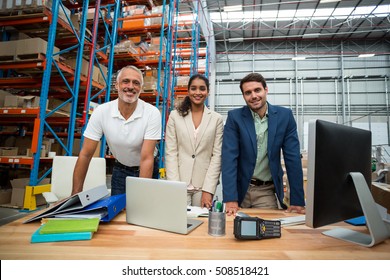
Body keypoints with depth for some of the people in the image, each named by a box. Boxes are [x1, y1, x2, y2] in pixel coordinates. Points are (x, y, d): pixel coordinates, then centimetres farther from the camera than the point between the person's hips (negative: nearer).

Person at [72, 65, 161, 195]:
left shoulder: (152, 113, -23)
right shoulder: (101, 111, -16)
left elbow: (147, 158, -25)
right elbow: (86, 154, -12)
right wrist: (76, 194, -11)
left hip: (145, 170, -1)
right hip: (120, 170, 2)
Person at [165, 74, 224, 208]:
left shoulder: (217, 119, 2)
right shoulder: (175, 116, 2)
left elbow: (217, 155, -1)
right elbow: (170, 153, -1)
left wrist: (208, 190, -7)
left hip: (204, 184, 1)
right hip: (180, 183, 0)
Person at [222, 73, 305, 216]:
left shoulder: (284, 115, -4)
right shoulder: (234, 117, -8)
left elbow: (293, 158, -4)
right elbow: (229, 157, -14)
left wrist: (297, 200, -8)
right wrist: (230, 199, -21)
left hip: (268, 192, 1)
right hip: (240, 189, 0)